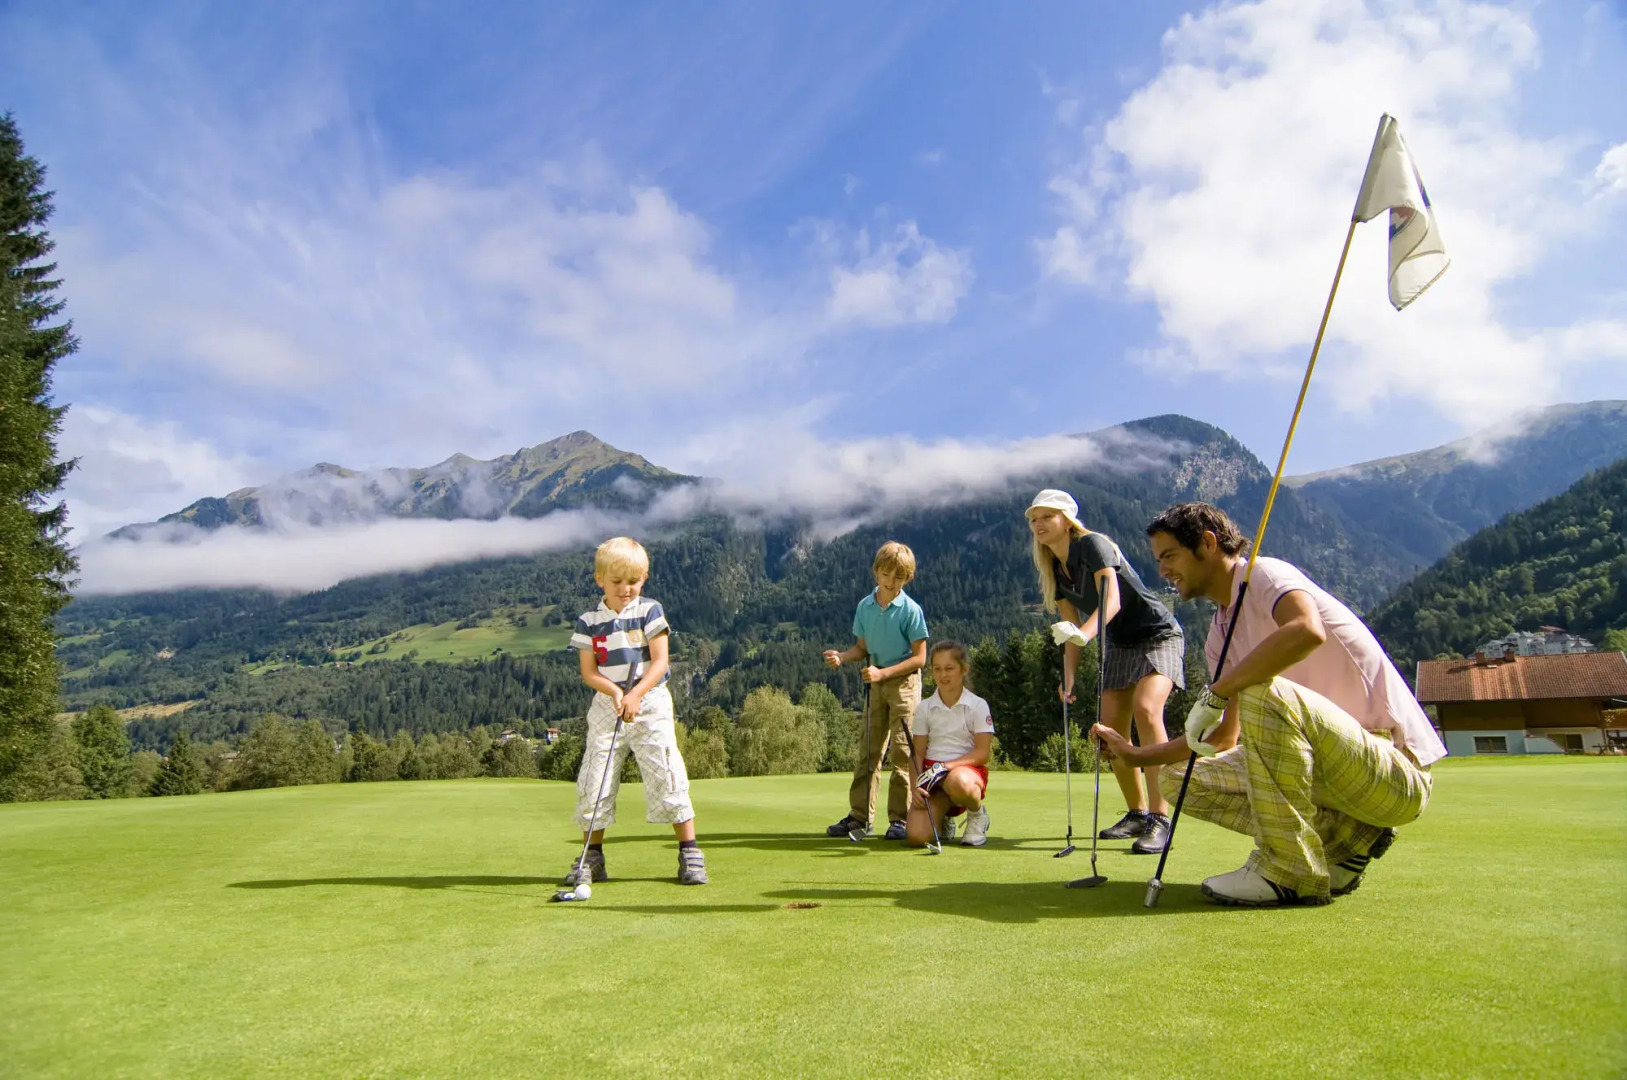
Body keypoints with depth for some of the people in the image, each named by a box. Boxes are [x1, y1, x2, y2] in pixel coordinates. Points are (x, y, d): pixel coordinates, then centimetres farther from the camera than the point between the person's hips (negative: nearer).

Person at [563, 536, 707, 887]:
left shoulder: (650, 612, -1)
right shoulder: (588, 622, 4)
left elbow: (659, 662, -7)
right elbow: (588, 672, 0)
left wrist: (635, 694, -20)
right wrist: (614, 691, -18)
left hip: (649, 704, -2)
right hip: (606, 707, 2)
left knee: (666, 777, -7)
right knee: (593, 783, 2)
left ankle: (689, 853, 4)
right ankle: (592, 857, 18)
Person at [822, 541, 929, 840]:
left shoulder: (911, 610, -11)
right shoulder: (865, 607, 4)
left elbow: (919, 658, -10)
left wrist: (883, 672, -17)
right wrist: (842, 656, -7)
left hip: (904, 682, -5)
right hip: (875, 684, 5)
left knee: (902, 753, -4)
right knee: (868, 751, 6)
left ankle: (900, 820, 4)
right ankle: (860, 817, 13)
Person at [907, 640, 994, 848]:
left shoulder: (977, 706, -1)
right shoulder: (924, 708, 7)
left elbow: (983, 752, -8)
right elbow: (918, 753, 7)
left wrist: (945, 766, -19)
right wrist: (915, 786, -10)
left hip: (969, 770, -3)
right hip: (932, 774, 3)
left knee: (958, 781, -43)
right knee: (916, 837, -20)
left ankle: (977, 815, -5)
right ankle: (942, 818, 18)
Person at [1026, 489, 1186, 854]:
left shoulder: (1092, 544, -19)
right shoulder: (1054, 571, 3)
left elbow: (1111, 600, -33)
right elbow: (1072, 627, 6)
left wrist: (1084, 633, -51)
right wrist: (1069, 677, -5)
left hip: (1158, 635, -8)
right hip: (1119, 645, 8)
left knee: (1146, 710, -28)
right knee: (1111, 728, 1)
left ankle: (1160, 817, -24)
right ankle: (1137, 813, 16)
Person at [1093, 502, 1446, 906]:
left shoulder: (1266, 574, -12)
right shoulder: (1220, 631, 12)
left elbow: (1307, 630, -37)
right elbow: (1226, 738, 16)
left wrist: (1215, 693, -30)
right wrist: (1135, 754, 14)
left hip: (1397, 772, -9)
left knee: (1264, 693, -33)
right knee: (1182, 778, 4)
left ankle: (1290, 872, -18)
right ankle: (1345, 835, 5)